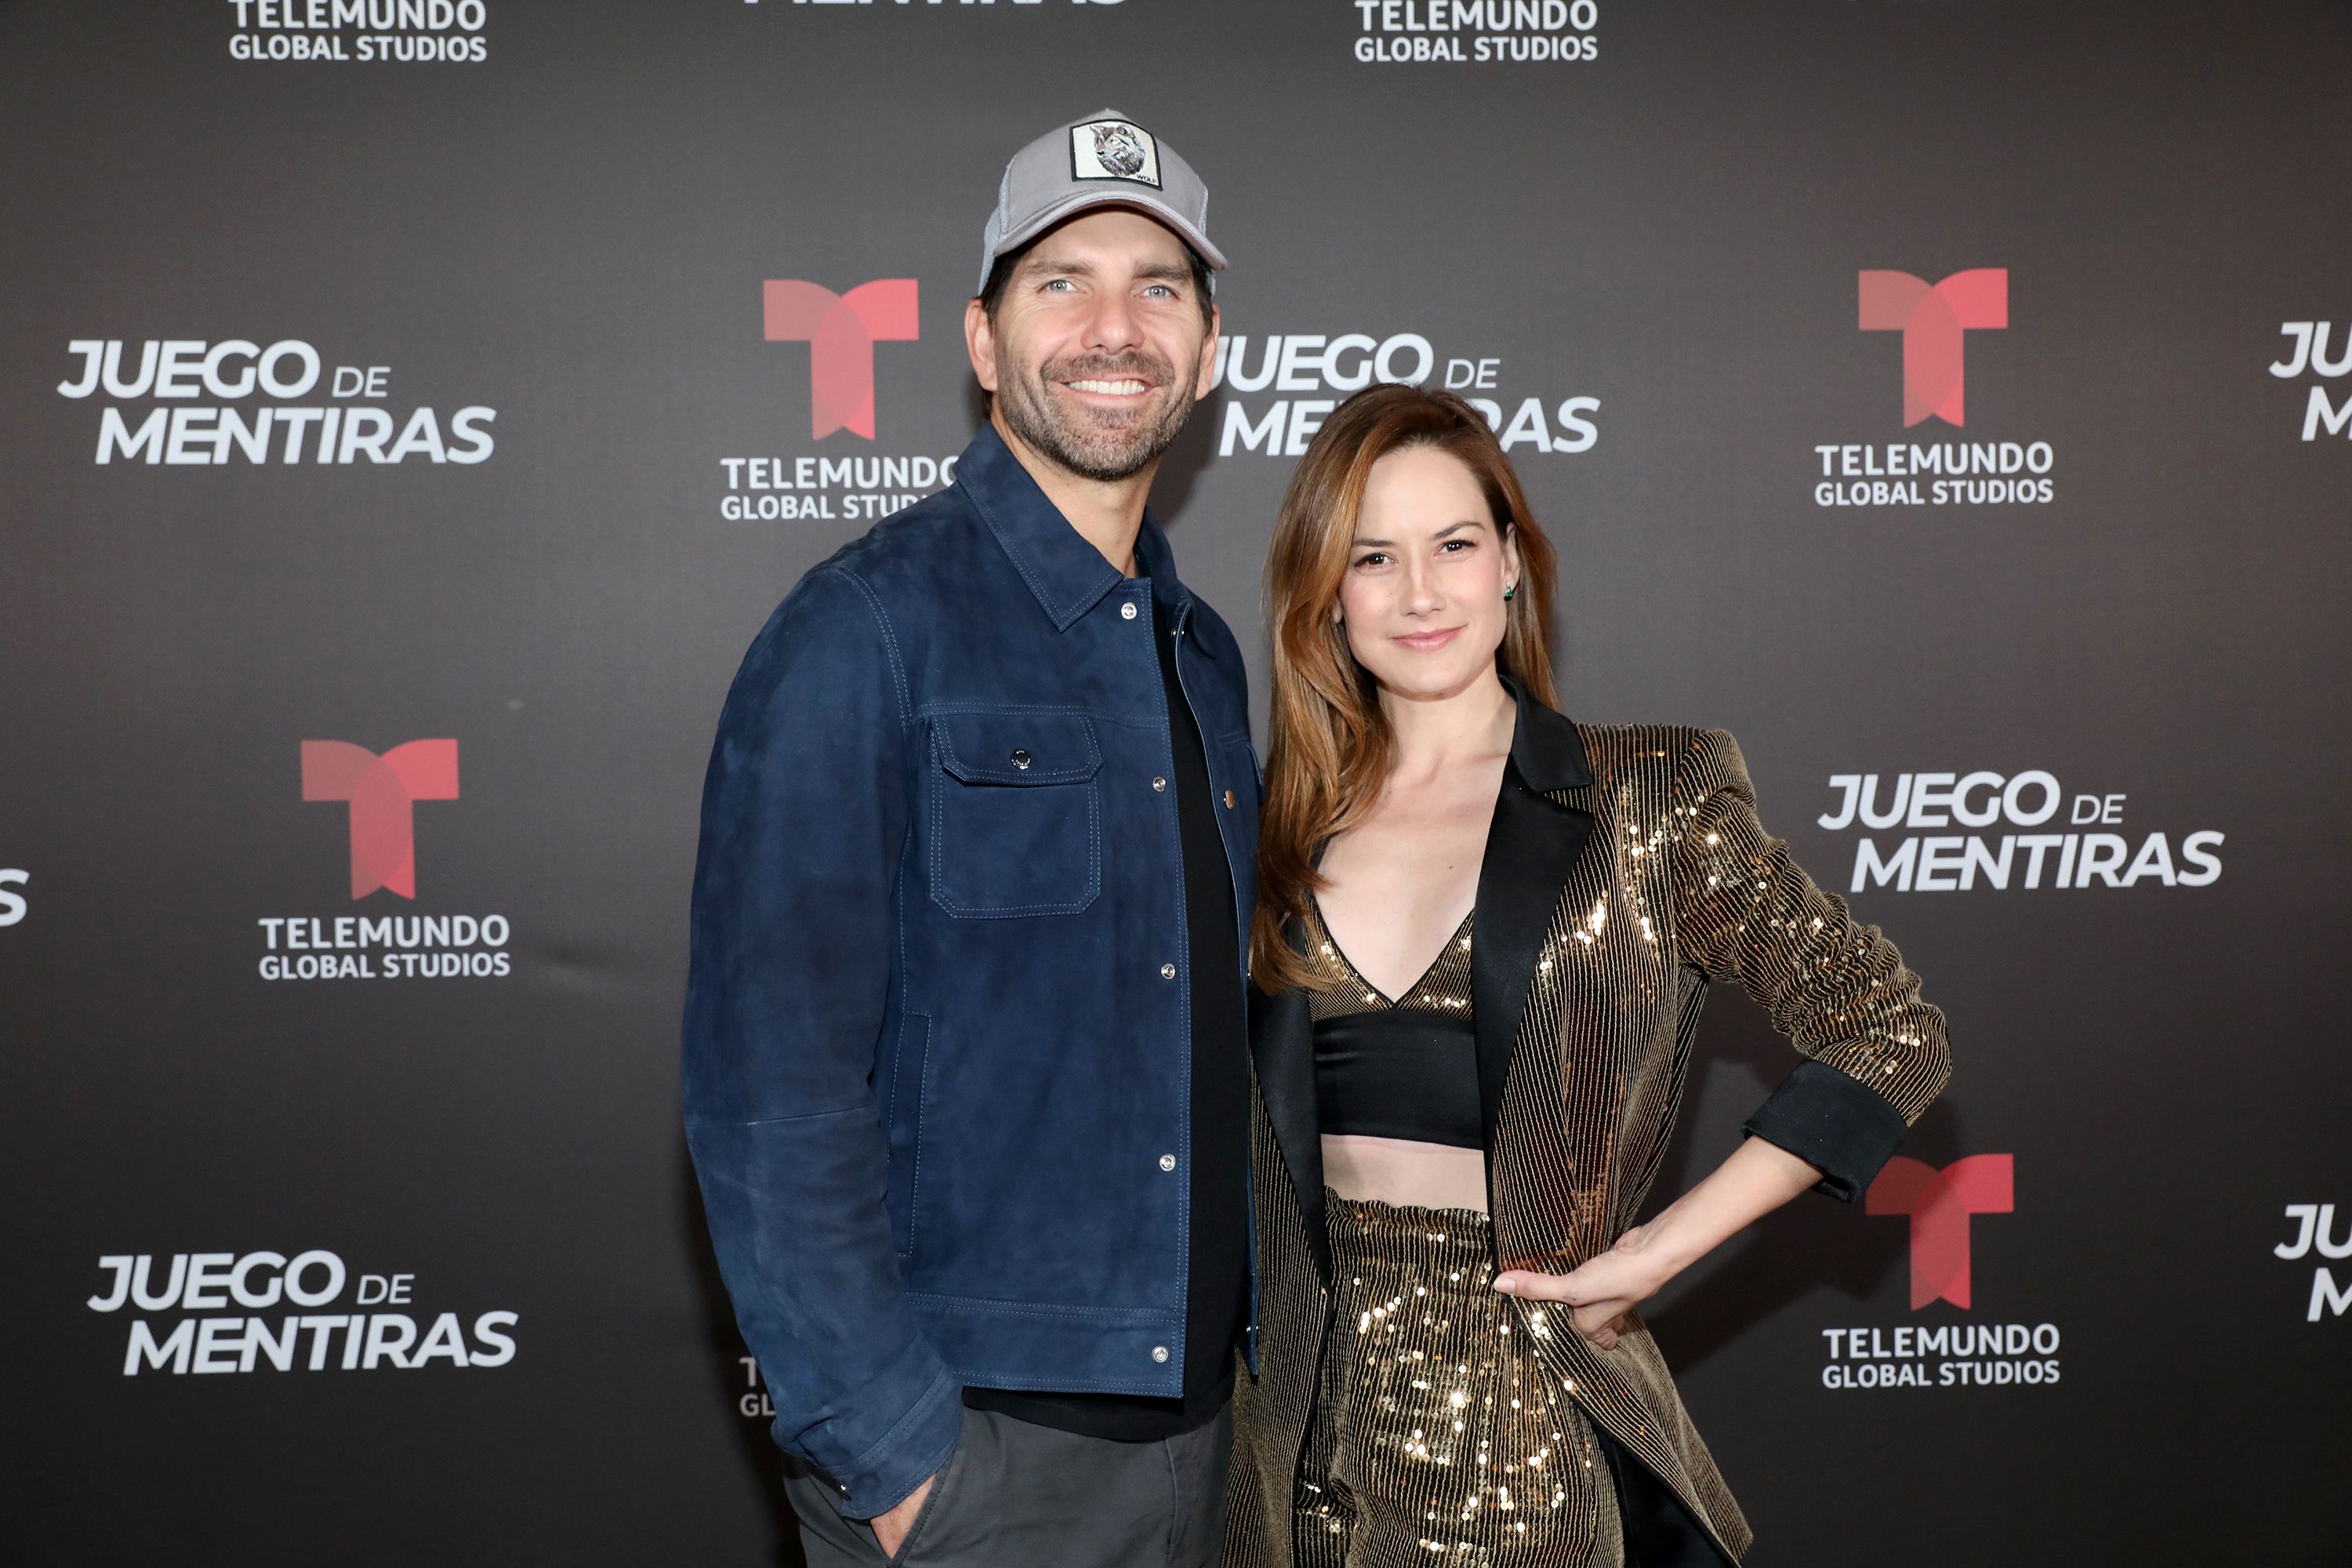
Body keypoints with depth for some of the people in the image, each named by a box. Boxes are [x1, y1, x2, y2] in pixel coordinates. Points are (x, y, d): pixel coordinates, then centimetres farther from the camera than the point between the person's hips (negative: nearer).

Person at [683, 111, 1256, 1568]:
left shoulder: (1204, 653, 9)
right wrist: (892, 1451, -18)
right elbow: (767, 1085, -17)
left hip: (1189, 1421, 7)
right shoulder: (869, 629, -13)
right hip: (969, 1448, -6)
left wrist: (1248, 1344, 11)